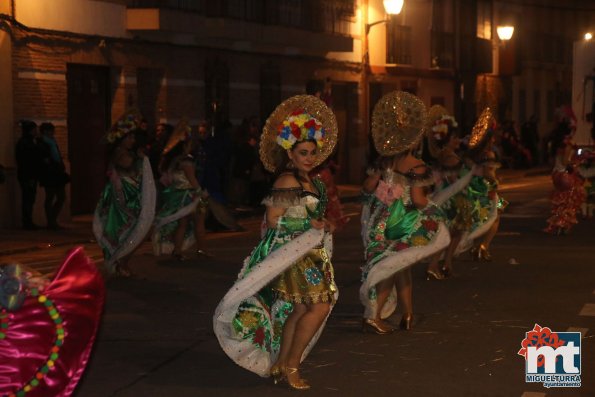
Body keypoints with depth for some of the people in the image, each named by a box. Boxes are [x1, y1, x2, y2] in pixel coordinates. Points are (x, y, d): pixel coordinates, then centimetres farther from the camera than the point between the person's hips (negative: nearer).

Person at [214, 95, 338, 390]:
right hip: (292, 252, -9)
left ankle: (280, 365, 18)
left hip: (308, 252, 9)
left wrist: (322, 226, 1)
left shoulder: (311, 183, 11)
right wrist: (310, 225, -16)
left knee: (298, 310, 9)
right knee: (320, 306, -14)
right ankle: (291, 366, -4)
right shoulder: (287, 181, -15)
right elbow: (273, 220, -18)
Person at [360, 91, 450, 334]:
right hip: (402, 224, -6)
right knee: (394, 268, 8)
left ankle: (408, 314, 24)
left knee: (401, 268, 18)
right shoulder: (417, 168, -18)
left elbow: (367, 188, 1)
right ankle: (372, 317, 4)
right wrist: (429, 203, -2)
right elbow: (418, 200, -22)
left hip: (380, 221, 6)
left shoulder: (384, 162, -1)